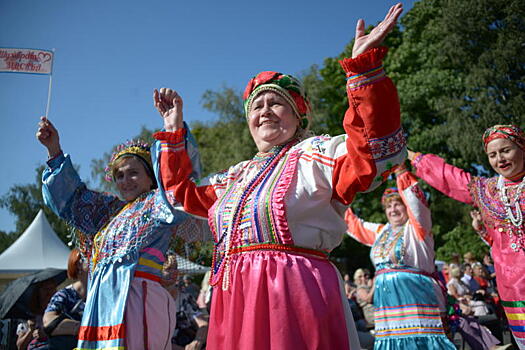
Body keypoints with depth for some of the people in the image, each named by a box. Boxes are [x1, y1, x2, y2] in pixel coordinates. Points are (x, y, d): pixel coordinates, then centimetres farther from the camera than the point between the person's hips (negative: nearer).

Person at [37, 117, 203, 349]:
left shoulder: (156, 204, 4)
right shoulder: (111, 210, 24)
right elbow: (72, 197, 33)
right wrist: (54, 150, 28)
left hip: (135, 298, -7)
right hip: (102, 299, 7)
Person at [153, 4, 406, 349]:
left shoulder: (314, 153, 0)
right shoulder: (236, 175, 21)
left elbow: (375, 153, -17)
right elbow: (184, 190, 32)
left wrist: (363, 67, -24)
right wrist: (174, 132, 28)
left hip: (294, 293, -6)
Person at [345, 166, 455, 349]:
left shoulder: (416, 228, 2)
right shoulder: (381, 232, 20)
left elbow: (416, 200, -15)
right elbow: (355, 226, 32)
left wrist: (401, 171, -21)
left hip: (416, 297, -6)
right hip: (387, 299, 6)